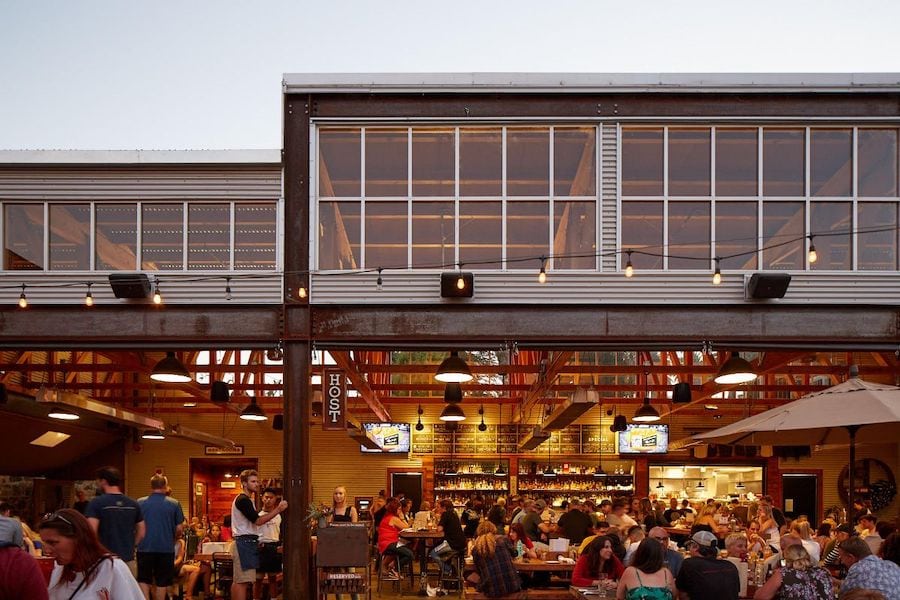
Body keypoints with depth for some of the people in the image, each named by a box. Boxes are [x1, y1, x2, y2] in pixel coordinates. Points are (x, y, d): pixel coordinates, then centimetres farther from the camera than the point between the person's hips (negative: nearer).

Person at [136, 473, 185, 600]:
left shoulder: (139, 503, -3)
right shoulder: (174, 504, -5)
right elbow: (179, 529, -3)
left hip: (145, 547, 0)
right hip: (166, 548, 0)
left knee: (144, 580, 10)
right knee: (162, 582, 10)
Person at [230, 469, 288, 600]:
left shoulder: (243, 499, 20)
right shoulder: (243, 500, -14)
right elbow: (258, 521, -20)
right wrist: (278, 510, -20)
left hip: (244, 543, 11)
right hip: (245, 543, -11)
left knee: (237, 581, 12)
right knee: (243, 581, -14)